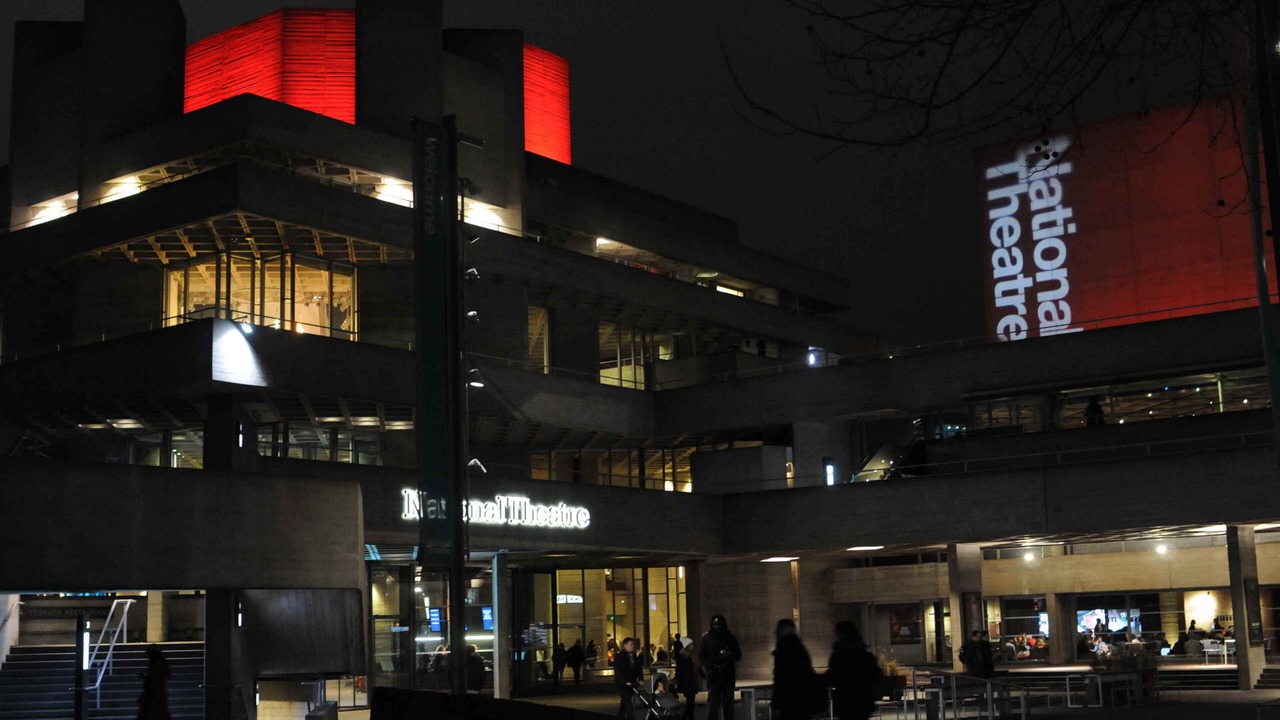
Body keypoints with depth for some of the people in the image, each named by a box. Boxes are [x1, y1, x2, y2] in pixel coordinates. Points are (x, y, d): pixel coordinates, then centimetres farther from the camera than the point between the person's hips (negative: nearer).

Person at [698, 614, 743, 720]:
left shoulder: (730, 638, 10)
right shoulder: (707, 638, 4)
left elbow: (738, 655, 12)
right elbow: (701, 656, 2)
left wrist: (729, 656, -10)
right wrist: (711, 664, -14)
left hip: (728, 675, 2)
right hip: (713, 675, -2)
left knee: (728, 703, 4)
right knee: (713, 702, -8)